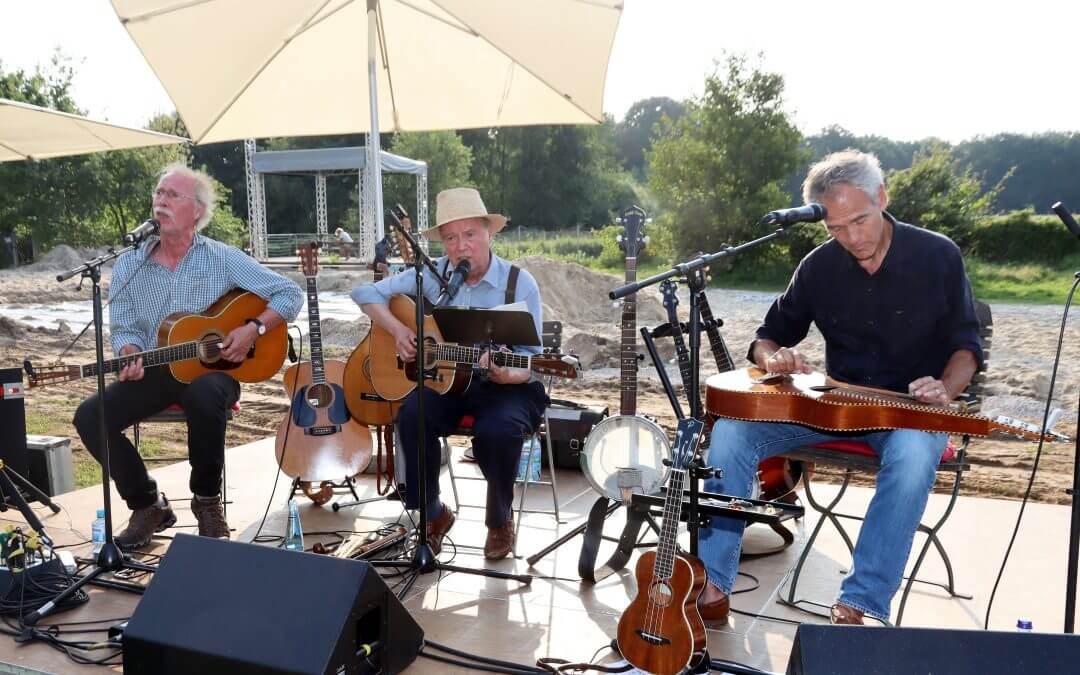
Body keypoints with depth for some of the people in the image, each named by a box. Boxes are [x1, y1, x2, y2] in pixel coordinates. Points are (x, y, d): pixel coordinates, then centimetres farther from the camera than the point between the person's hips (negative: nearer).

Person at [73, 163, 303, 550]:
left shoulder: (223, 260, -3)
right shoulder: (128, 266, 6)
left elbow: (290, 294, -3)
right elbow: (124, 329, 6)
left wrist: (254, 328, -17)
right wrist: (131, 356, -17)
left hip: (210, 370, -4)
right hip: (154, 372, 4)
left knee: (204, 396, -39)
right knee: (89, 416, -19)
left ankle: (207, 500, -13)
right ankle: (148, 504, 1)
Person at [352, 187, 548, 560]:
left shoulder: (519, 283, -9)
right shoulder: (433, 275, -1)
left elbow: (529, 358, -11)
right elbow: (366, 293, 6)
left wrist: (505, 374, -34)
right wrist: (397, 329, -11)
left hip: (509, 388, -2)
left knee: (498, 430, -34)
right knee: (412, 415, -28)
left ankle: (500, 520, -2)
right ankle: (431, 514, -3)